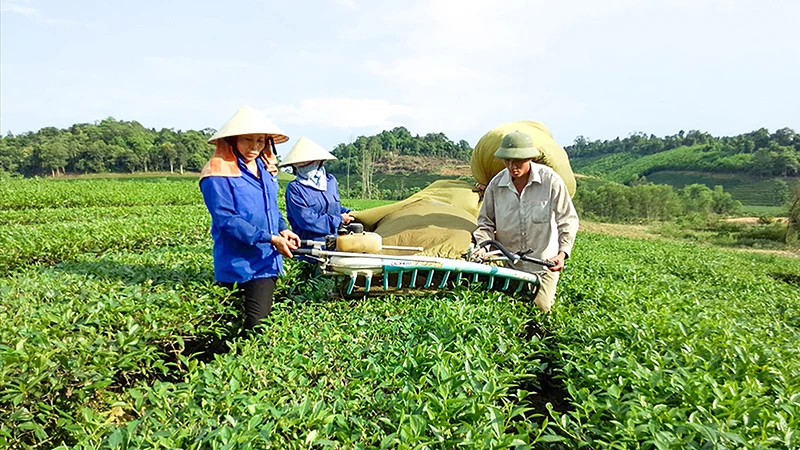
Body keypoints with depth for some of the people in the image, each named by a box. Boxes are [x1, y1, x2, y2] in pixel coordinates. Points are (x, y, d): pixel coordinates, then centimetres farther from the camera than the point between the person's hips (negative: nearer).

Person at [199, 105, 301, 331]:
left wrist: (283, 229, 0)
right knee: (256, 326, 0)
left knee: (264, 320, 11)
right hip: (240, 265, -6)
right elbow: (226, 220, -18)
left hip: (268, 260, 7)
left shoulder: (265, 168, 10)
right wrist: (270, 239, -21)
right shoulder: (218, 174, -13)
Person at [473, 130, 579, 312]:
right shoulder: (496, 185, -9)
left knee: (541, 308, 9)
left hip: (543, 263, -2)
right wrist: (483, 246, -19)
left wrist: (562, 253, -24)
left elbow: (568, 220, -11)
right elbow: (486, 222, 0)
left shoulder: (551, 180, -15)